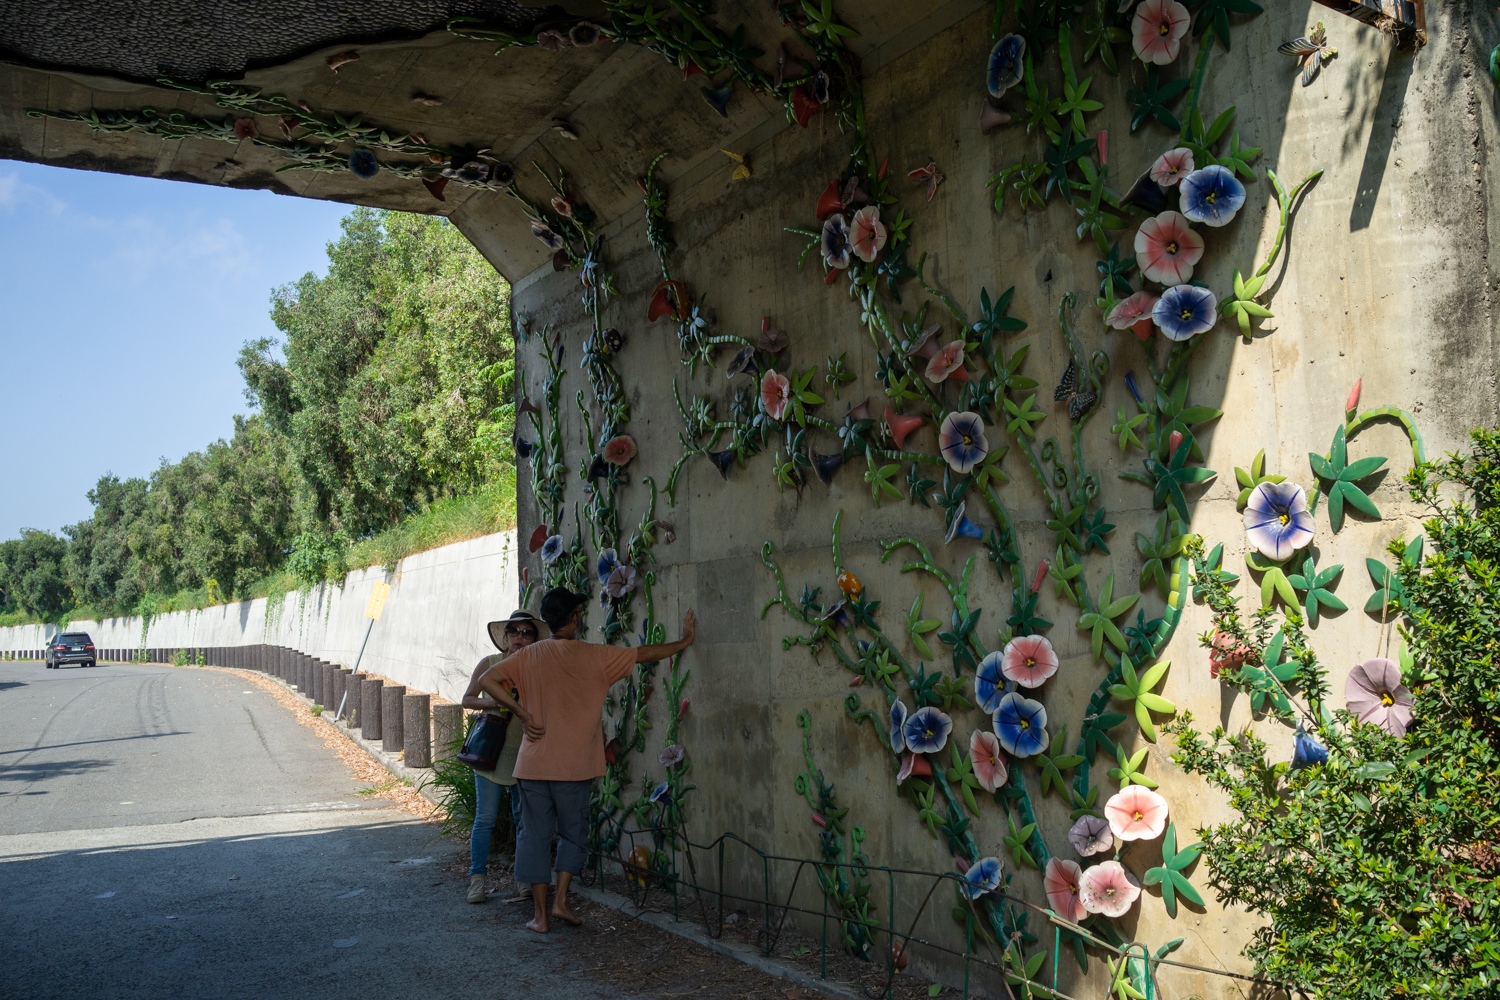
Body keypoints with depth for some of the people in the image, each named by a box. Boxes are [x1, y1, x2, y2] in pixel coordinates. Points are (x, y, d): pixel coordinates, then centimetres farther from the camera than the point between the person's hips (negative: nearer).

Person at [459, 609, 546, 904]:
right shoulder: (490, 663, 0)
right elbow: (467, 700, 1)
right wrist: (496, 703, -15)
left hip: (524, 753, 2)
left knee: (524, 819, 7)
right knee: (486, 818, -2)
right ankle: (477, 878, 7)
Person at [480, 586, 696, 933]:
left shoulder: (530, 656, 1)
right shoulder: (592, 656, -5)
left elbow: (486, 680, -6)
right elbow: (644, 654, 2)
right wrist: (684, 641, 14)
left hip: (534, 763, 2)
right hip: (574, 765, -1)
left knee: (535, 835, 8)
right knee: (573, 834, 16)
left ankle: (540, 914, 10)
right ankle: (561, 901, 7)